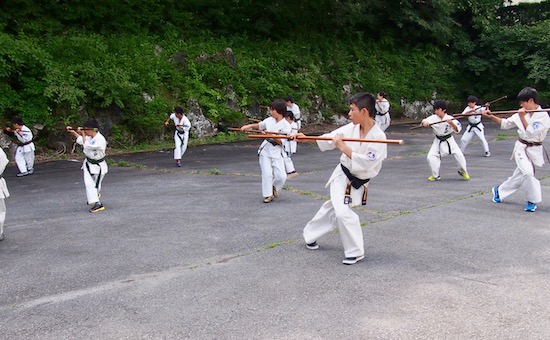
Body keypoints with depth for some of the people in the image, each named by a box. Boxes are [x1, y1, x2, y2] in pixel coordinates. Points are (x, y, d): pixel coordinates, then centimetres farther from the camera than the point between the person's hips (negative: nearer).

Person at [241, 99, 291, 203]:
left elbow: (282, 142, -13)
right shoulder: (269, 120, 2)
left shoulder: (286, 125, -10)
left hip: (277, 152, -2)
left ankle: (274, 188, 24)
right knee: (267, 173, -6)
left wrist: (271, 136, -24)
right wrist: (248, 126, 9)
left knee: (281, 176, -7)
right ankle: (268, 194, 8)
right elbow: (260, 125, 22)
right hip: (265, 150, 2)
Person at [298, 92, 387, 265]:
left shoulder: (378, 137, -22)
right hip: (342, 176, 2)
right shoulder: (351, 128, -8)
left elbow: (366, 163, -29)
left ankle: (355, 252, 16)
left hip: (358, 184, -2)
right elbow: (329, 139, 5)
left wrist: (344, 148, -26)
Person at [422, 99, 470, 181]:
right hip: (438, 141, 2)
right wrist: (425, 123, -38)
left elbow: (457, 130, -20)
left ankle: (463, 171, 17)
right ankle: (435, 175, 9)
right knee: (431, 156, -10)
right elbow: (424, 121, -14)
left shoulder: (450, 118, -16)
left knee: (459, 154, -12)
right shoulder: (433, 117, -10)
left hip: (449, 140, -2)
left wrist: (452, 123, -39)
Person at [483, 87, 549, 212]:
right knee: (528, 172, -16)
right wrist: (491, 116, 2)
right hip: (521, 148, 1)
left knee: (519, 176, 6)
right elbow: (505, 123, 12)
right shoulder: (522, 113, 2)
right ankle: (532, 201, -1)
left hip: (535, 150, -1)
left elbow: (531, 132, -17)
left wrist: (522, 118, -21)